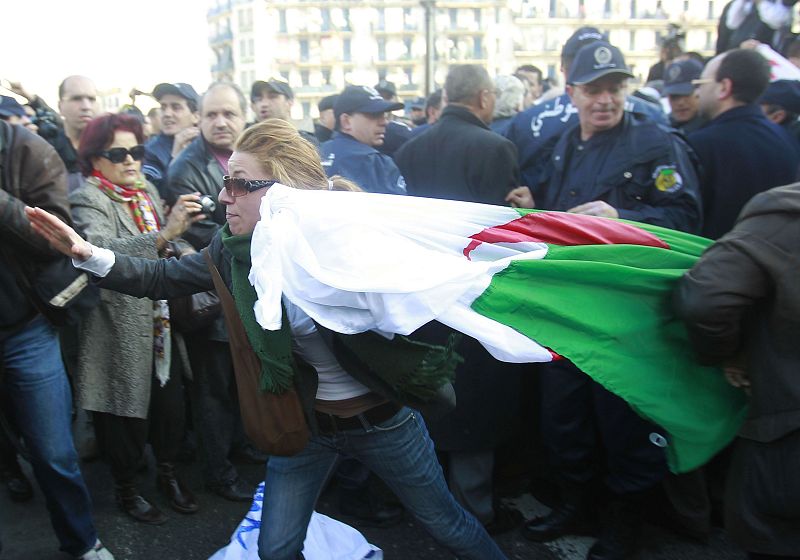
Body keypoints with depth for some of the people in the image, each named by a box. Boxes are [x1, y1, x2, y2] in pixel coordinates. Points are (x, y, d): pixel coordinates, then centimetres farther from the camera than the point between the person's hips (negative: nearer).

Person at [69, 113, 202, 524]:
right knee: (125, 407, 7)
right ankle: (126, 488, 30)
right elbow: (100, 251, -33)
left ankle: (168, 473, 34)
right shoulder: (88, 201, -11)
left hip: (160, 323, 6)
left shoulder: (149, 191, 10)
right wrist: (164, 234, -43)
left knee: (169, 401, 12)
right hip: (120, 328, -6)